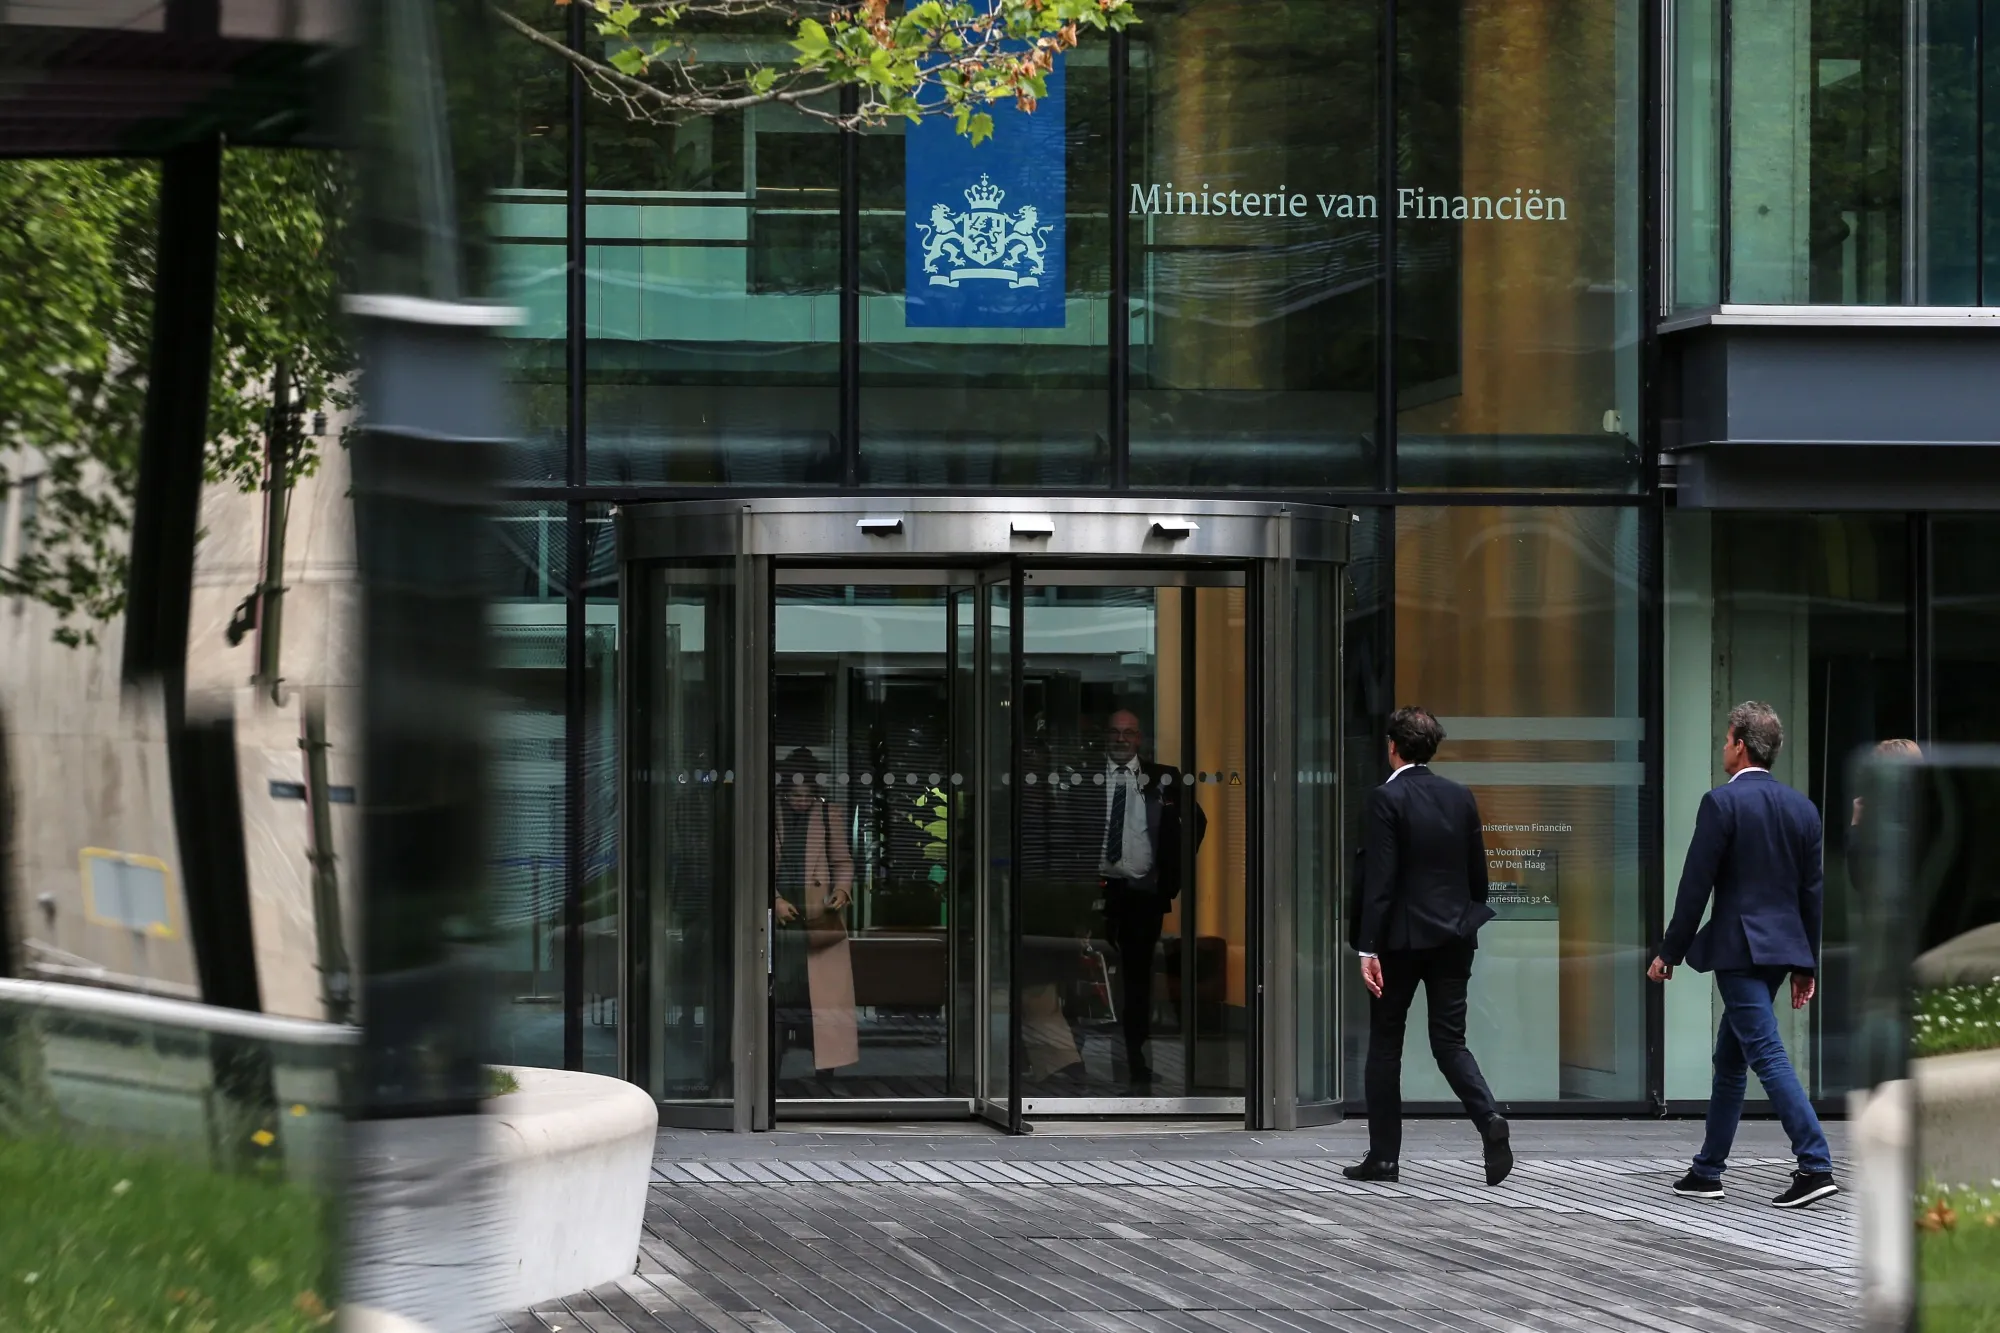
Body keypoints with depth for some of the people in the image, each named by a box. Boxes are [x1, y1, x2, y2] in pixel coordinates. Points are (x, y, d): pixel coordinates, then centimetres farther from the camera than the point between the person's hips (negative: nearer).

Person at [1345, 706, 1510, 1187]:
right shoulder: (1461, 797, 6)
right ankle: (1489, 1119, -17)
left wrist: (1369, 949, -16)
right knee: (1450, 1042, 7)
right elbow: (1478, 872, 9)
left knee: (1385, 1045, 7)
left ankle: (1383, 1156, 10)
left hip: (1402, 937, -5)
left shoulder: (1387, 799, -11)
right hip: (1454, 939, 5)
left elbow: (1379, 879, -16)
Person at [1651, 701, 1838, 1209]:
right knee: (1729, 1060, 16)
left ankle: (1816, 1165, -21)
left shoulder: (1723, 802, -11)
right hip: (1782, 948, 8)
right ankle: (1707, 1171, 22)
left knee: (1767, 1056, -11)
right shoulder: (1802, 808, 10)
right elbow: (1810, 893, 12)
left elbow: (1695, 885, -11)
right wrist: (1806, 965, 18)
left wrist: (1669, 953, -3)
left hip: (1739, 948, -8)